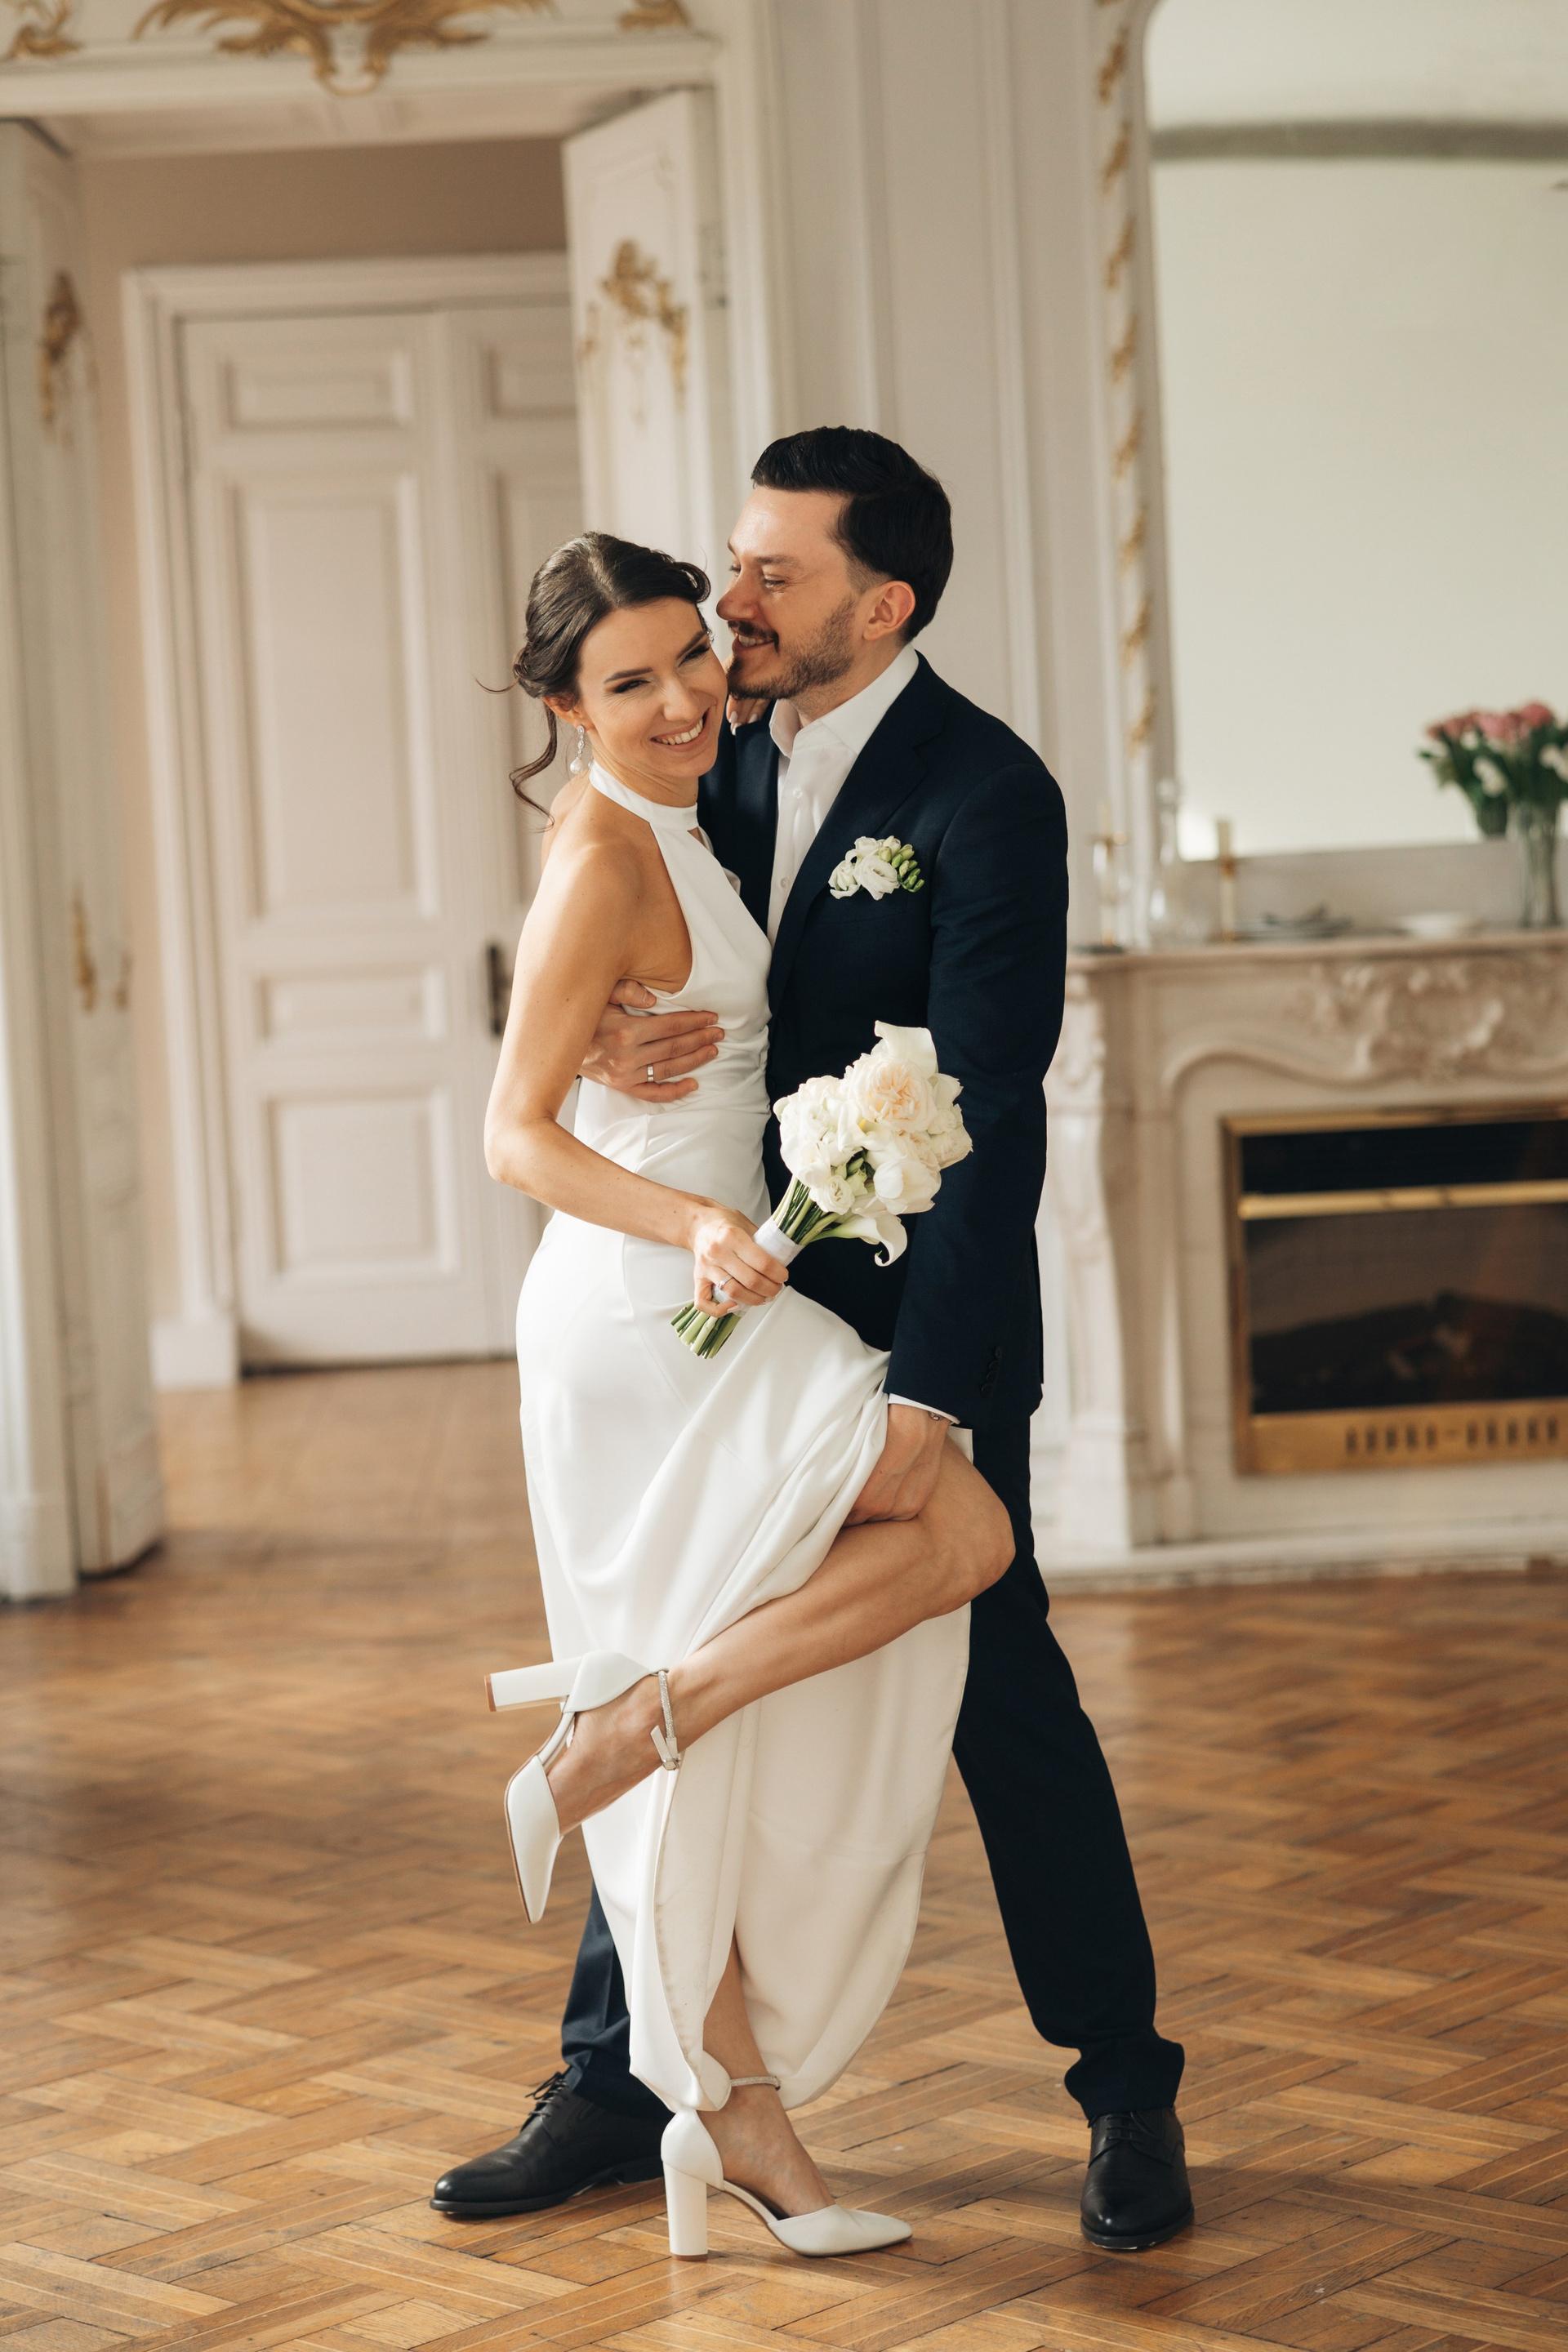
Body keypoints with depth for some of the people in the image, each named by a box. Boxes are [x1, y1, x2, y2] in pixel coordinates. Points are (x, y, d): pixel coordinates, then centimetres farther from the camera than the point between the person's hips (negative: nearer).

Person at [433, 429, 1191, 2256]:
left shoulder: (986, 794, -16)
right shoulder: (727, 749, 4)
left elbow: (988, 1123, -22)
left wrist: (922, 1396, -28)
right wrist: (597, 1027, -17)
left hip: (916, 1324, -6)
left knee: (1004, 1697, 2)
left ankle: (1128, 2096, 19)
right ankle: (617, 2088, 22)